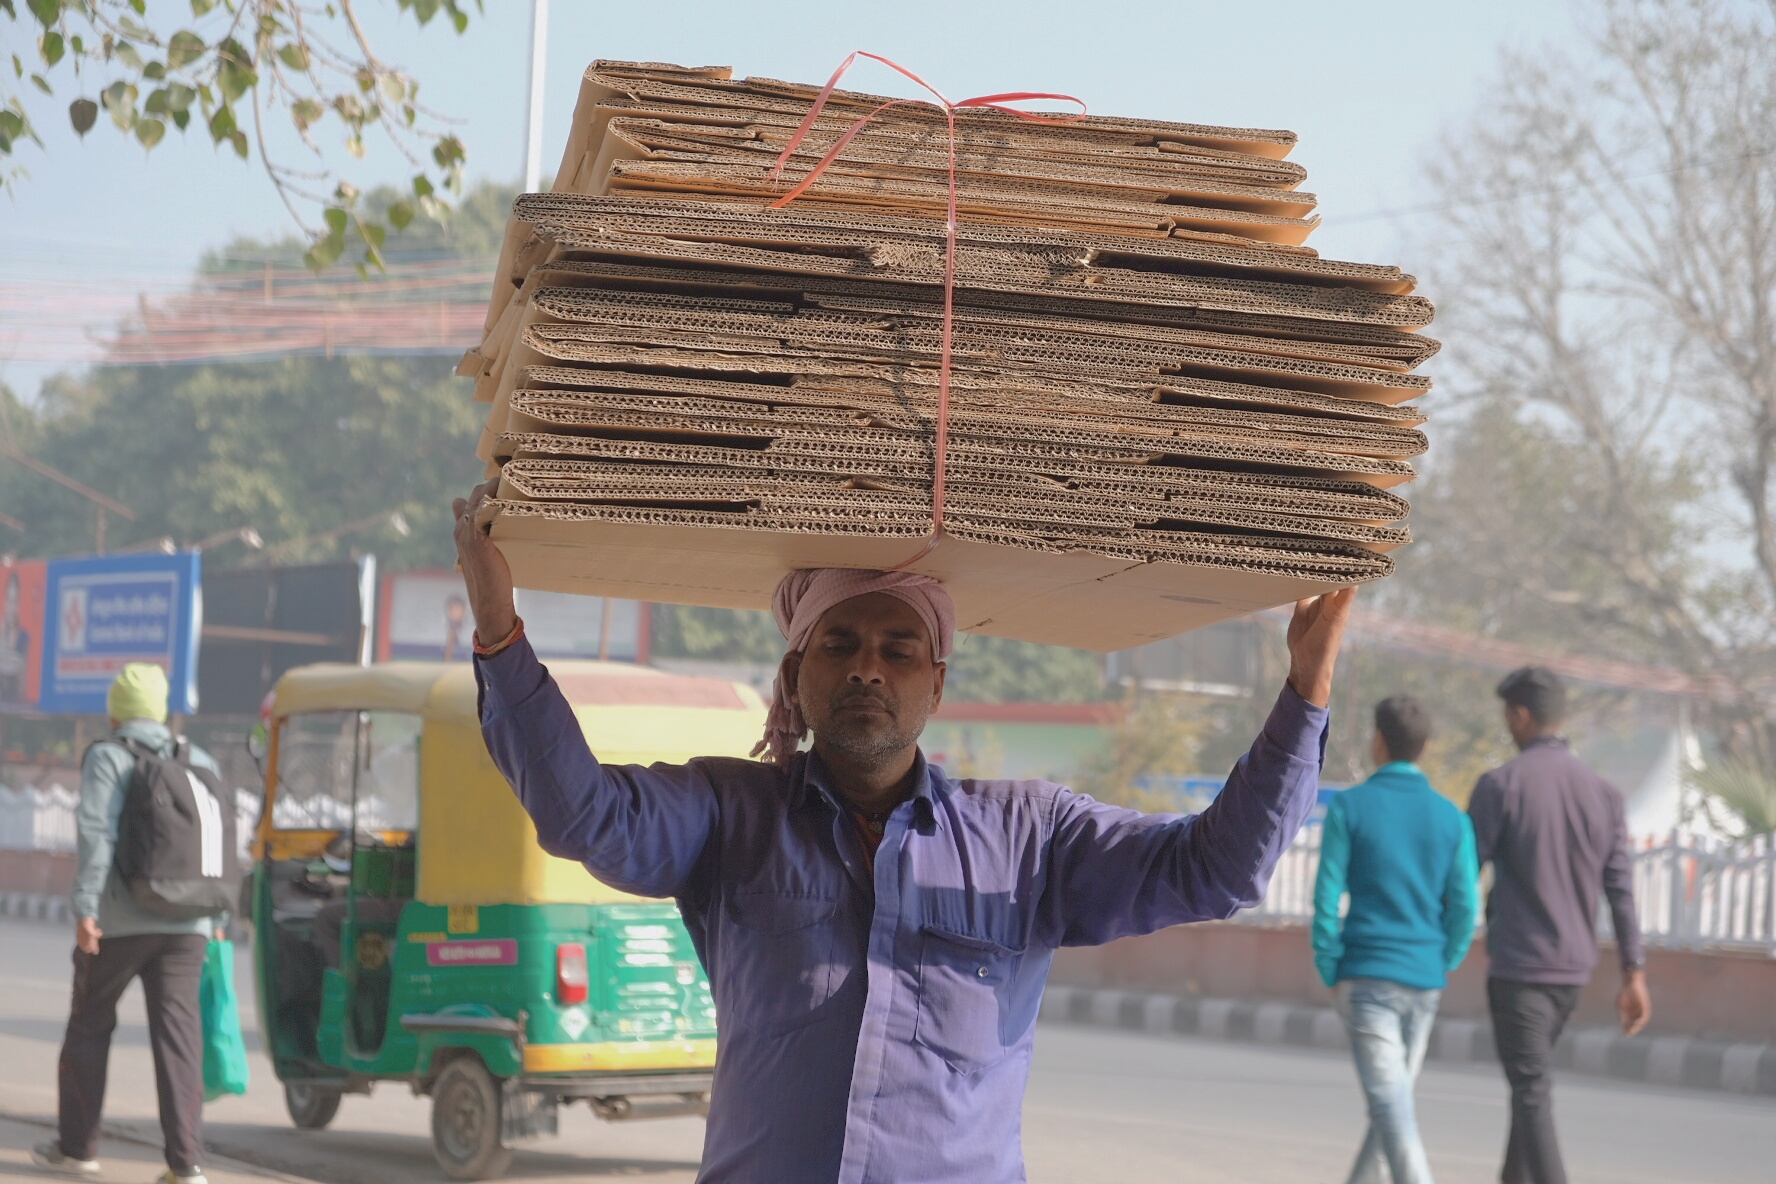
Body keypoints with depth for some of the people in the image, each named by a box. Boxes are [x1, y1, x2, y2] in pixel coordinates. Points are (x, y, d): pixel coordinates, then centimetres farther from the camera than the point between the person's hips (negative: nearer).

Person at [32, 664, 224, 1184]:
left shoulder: (107, 758, -1)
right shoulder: (200, 763, 12)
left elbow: (97, 834, -14)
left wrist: (86, 908, -17)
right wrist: (216, 920, 15)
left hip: (119, 920, -3)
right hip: (185, 924, 3)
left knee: (89, 1026, 13)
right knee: (178, 1034, -1)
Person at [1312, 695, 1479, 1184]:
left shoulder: (1348, 807, -6)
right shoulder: (1451, 817, 3)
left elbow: (1327, 898, -9)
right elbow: (1465, 906, 0)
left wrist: (1330, 972, 2)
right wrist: (1440, 969, 12)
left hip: (1366, 977, -4)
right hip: (1424, 982, 4)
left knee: (1391, 1106, -8)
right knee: (1393, 1099, 18)